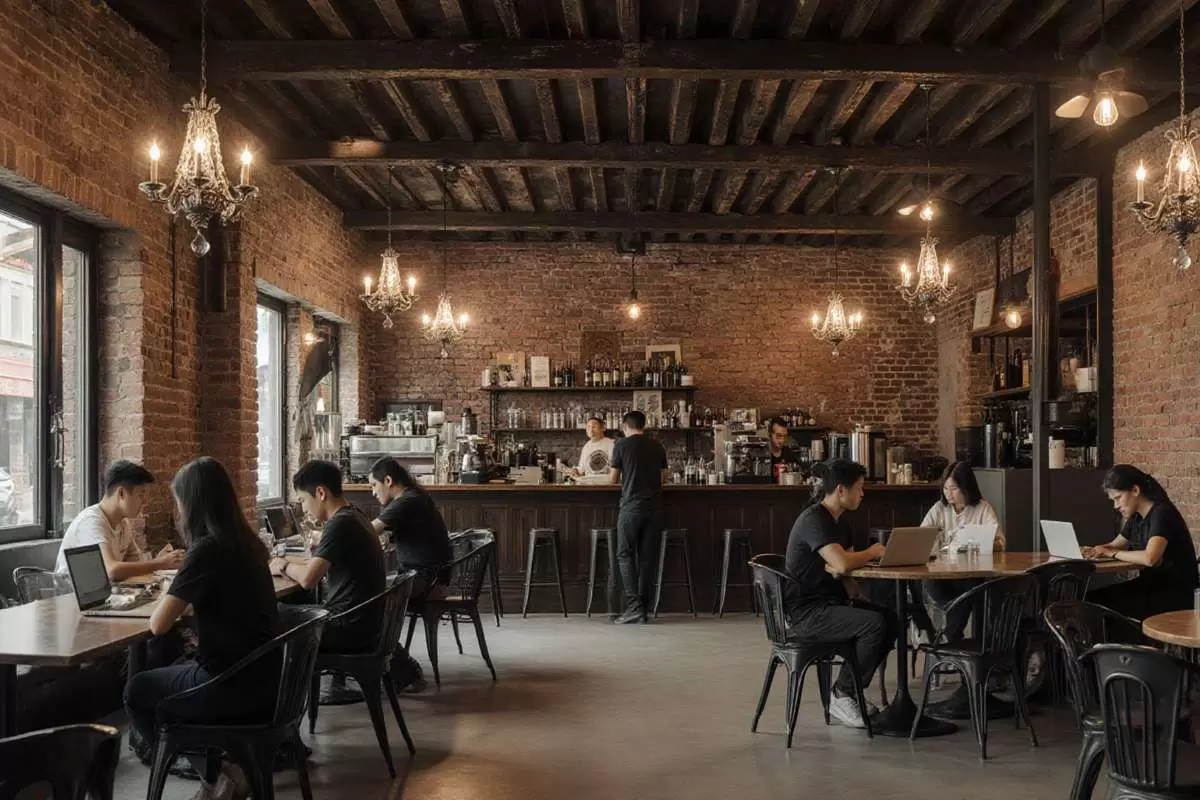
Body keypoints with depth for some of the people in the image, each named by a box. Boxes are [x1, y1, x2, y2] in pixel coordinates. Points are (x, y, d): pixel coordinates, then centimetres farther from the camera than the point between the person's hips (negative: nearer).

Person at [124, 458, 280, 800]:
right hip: (263, 677, 8)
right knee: (172, 673, 32)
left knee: (137, 691, 18)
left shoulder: (207, 549, -18)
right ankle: (222, 770, 23)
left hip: (232, 685, -8)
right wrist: (183, 600, 17)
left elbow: (158, 625, -17)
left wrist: (170, 598, 2)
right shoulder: (247, 543, 6)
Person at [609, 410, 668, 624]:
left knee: (625, 555, 2)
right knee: (648, 557, 7)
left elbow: (613, 479, 3)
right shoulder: (657, 447, 10)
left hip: (632, 505, -4)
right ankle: (644, 608, 8)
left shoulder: (622, 445, -2)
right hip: (654, 506, 4)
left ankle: (633, 604, -9)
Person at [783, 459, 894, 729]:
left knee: (891, 620, -3)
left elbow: (840, 570, 14)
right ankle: (841, 696, -6)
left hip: (830, 601, 10)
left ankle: (850, 690, 9)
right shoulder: (813, 520, -19)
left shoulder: (840, 520, 12)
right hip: (806, 610, -10)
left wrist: (856, 595, -5)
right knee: (874, 624, -23)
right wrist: (870, 553, -13)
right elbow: (841, 564, -32)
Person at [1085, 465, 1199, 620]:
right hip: (1150, 584, 8)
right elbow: (1114, 545, 20)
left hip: (1176, 594, -8)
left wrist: (1112, 553, -17)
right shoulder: (1136, 517, 10)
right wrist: (1095, 551, -3)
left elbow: (1149, 558, -32)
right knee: (1092, 598, -10)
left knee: (1103, 605, -23)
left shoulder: (1162, 513, -17)